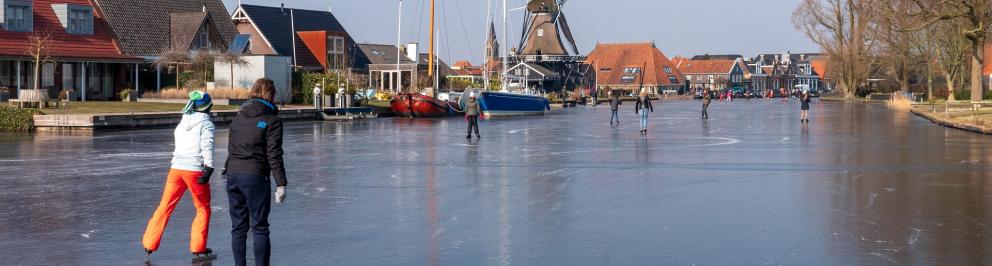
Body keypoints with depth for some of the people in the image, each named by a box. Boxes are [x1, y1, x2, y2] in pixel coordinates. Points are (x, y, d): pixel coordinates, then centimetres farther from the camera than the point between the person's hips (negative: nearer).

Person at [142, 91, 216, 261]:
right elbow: (207, 147, -17)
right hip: (195, 170, -5)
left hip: (176, 168, 5)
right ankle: (198, 250, 7)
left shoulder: (183, 121, 14)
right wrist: (209, 169, -21)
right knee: (203, 209, 9)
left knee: (165, 207, 11)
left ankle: (149, 245, 10)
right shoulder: (206, 124, -4)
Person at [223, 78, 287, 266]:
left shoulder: (239, 117, 13)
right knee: (260, 228, 0)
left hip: (233, 175, 5)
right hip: (255, 177, -5)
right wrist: (281, 184, -12)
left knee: (238, 227, 11)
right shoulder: (272, 120, -4)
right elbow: (274, 155, -11)